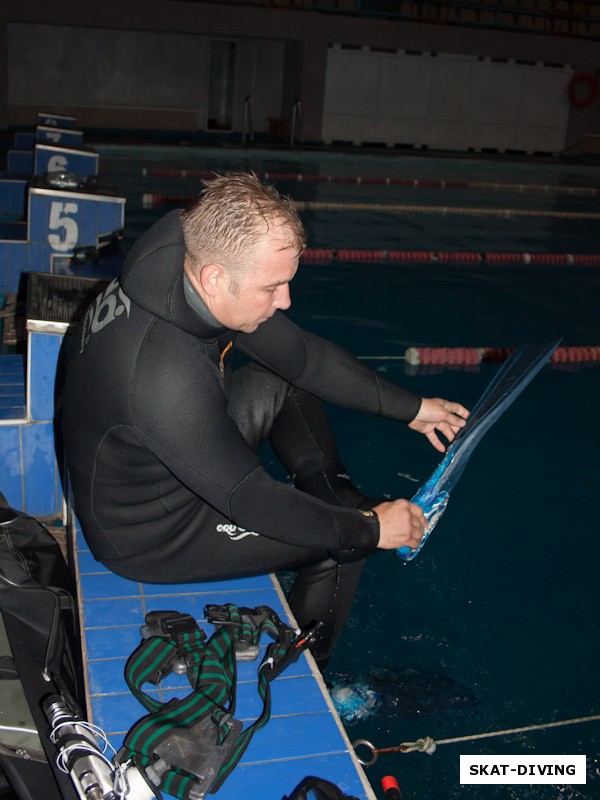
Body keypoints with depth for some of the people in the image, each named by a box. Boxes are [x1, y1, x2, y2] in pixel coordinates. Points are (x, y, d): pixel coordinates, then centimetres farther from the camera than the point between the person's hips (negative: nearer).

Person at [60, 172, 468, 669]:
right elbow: (251, 501, -28)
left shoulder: (182, 270, -14)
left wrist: (410, 408, 1)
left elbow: (302, 354, -3)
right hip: (150, 537, -8)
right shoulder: (166, 374, -40)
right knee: (352, 534, -2)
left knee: (282, 382, 10)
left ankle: (335, 493, 23)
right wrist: (369, 528, -16)